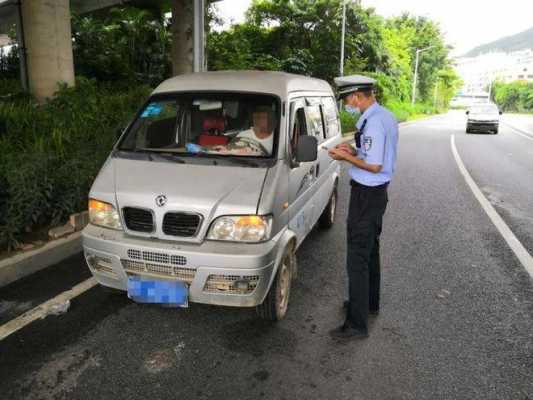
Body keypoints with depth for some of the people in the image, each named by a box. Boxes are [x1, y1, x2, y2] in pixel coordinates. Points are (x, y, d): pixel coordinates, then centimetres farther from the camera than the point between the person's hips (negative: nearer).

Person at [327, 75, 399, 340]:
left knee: (357, 258, -5)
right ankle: (370, 303, 39)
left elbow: (374, 165, -24)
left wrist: (346, 157, -12)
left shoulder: (373, 122, -21)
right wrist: (354, 150, 7)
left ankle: (357, 324, 4)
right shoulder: (386, 117, 11)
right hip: (377, 192, 11)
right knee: (370, 251, 22)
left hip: (366, 195, -11)